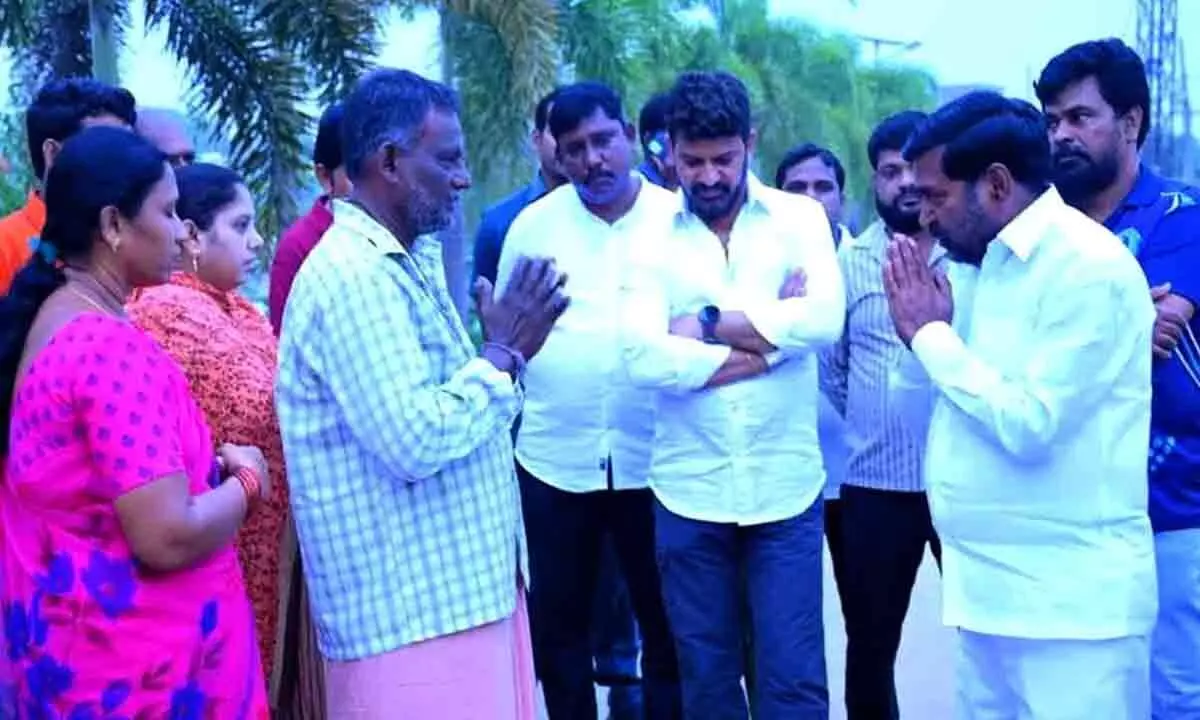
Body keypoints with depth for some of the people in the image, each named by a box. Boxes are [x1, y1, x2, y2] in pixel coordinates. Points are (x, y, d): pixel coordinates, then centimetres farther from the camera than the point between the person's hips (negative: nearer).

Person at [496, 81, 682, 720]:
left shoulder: (678, 219, -1)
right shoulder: (531, 225, 2)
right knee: (556, 624, 12)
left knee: (666, 621, 10)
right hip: (553, 461, 1)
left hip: (653, 460, -1)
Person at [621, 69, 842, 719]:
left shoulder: (800, 218, 1)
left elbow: (824, 320, -16)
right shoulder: (651, 238, 1)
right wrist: (770, 334, -13)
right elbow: (643, 359, -14)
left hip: (786, 491, -1)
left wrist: (709, 323, -12)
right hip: (688, 495, 1)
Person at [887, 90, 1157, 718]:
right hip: (986, 590, 8)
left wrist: (932, 333, -10)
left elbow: (1029, 426, -21)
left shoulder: (1088, 266, -14)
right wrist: (920, 335, -3)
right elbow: (916, 411, 16)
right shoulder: (975, 266, 11)